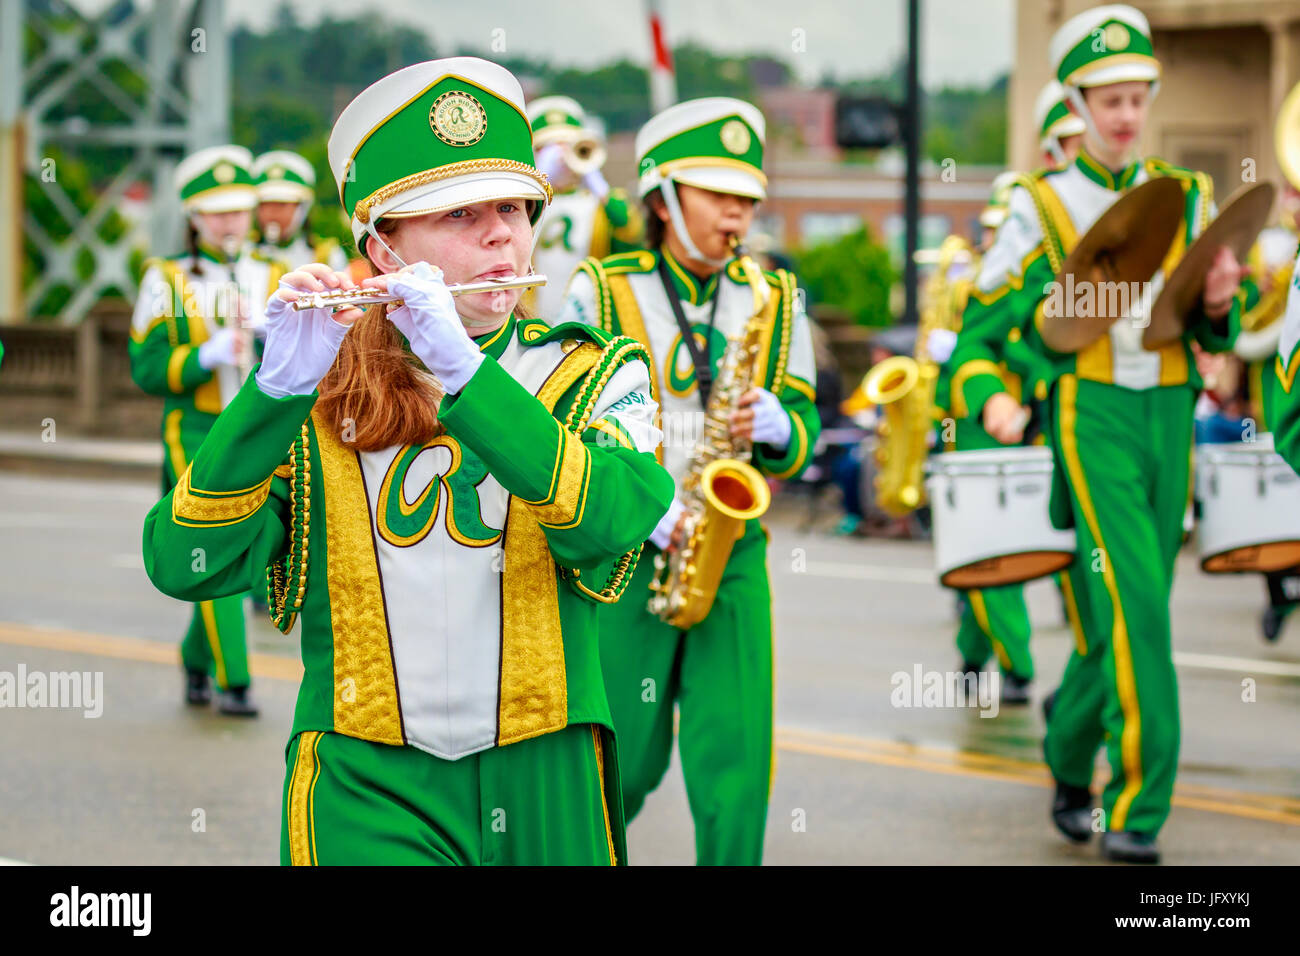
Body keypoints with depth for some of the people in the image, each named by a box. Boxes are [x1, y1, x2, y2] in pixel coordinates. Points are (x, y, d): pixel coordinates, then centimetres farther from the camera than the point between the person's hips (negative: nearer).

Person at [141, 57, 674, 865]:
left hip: (545, 789, 1)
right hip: (365, 787, -1)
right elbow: (183, 564, -9)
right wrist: (278, 387, -20)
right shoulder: (320, 399, 5)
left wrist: (462, 369, -23)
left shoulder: (590, 375, 7)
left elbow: (609, 522, -15)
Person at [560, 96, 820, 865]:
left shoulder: (774, 303, 10)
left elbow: (804, 434, 12)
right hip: (624, 557, -2)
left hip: (734, 555, 2)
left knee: (737, 755, -6)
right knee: (625, 761, 4)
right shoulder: (601, 293, 1)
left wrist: (774, 425, -12)